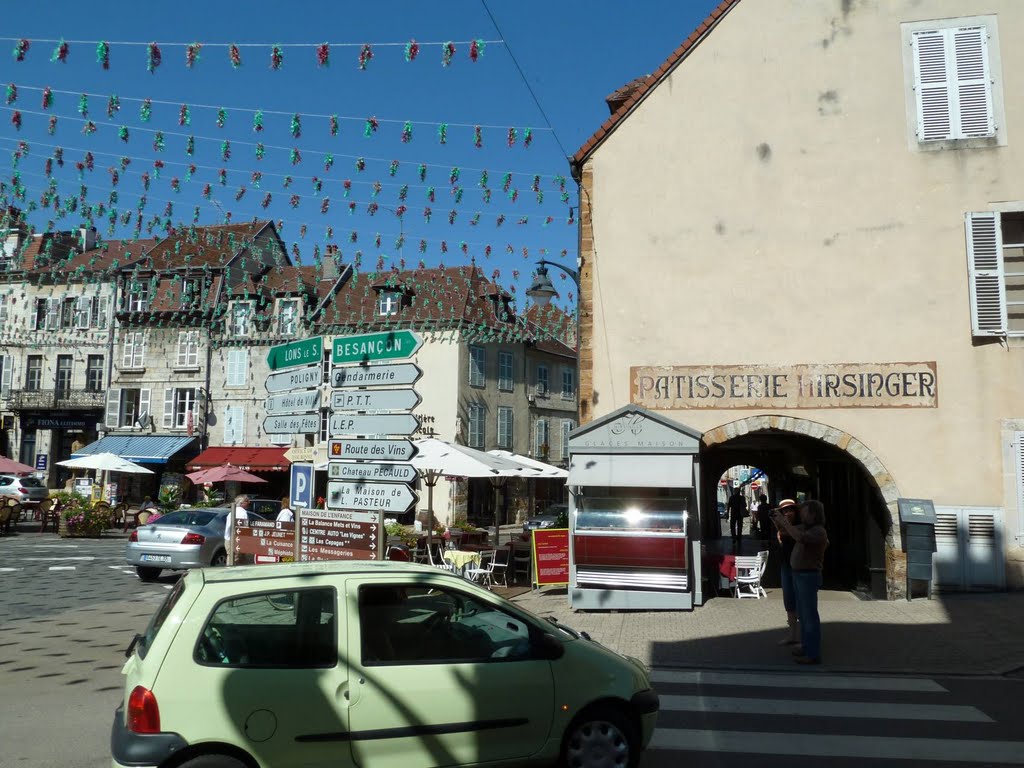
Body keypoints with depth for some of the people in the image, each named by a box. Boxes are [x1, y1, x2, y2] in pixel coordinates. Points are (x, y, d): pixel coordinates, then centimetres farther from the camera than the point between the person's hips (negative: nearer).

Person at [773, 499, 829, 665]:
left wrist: (784, 521, -29)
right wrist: (776, 519, -2)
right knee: (802, 614, 17)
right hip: (799, 575, 9)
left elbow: (799, 538, -37)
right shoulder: (805, 527, 8)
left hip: (808, 577, -9)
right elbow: (785, 530, 18)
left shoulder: (818, 531, -19)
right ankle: (806, 646, 28)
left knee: (810, 615, -4)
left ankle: (813, 654, 2)